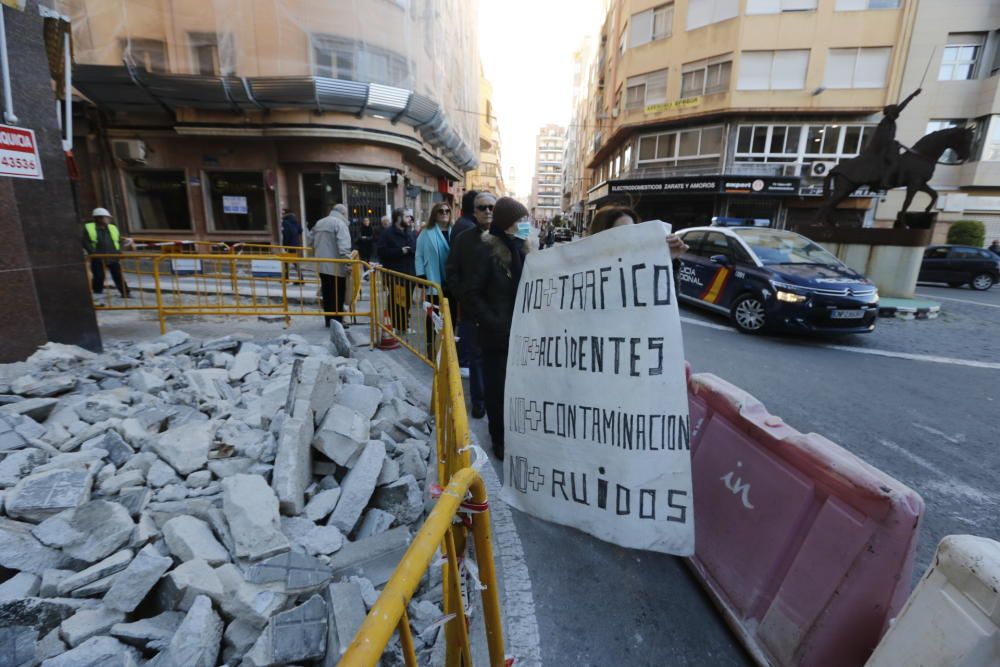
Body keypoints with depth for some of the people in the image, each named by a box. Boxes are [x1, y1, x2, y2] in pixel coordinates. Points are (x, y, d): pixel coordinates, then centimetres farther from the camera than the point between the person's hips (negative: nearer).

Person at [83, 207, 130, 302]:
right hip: (97, 259, -3)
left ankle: (125, 294, 15)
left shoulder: (113, 228, 13)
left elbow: (119, 240, 17)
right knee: (98, 277, -1)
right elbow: (86, 243, -3)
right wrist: (94, 253, -14)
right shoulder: (88, 228, 2)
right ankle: (97, 298, 7)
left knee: (118, 276, 7)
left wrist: (118, 252, 2)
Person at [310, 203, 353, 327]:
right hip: (336, 267, -7)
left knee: (327, 295, 13)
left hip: (322, 265, 8)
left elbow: (311, 242, 21)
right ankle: (337, 323, 3)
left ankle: (329, 321, 20)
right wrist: (348, 263, -23)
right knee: (337, 296, 0)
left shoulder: (319, 223, 15)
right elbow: (343, 246, -22)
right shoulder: (340, 224, -10)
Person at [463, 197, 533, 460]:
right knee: (498, 389, 8)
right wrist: (495, 324, -17)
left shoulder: (524, 249, 8)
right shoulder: (488, 249, -11)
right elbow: (471, 295, -12)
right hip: (498, 335, -5)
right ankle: (500, 441, 27)